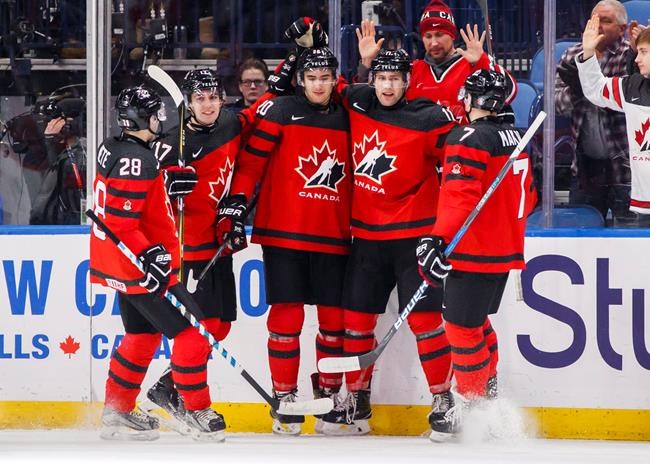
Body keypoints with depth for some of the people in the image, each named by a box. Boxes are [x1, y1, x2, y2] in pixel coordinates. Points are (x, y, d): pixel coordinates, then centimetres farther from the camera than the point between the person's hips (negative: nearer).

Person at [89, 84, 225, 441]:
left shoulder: (112, 149, 9)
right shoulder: (136, 161, -22)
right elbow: (122, 221, -27)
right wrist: (150, 254, -27)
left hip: (120, 262, 11)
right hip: (138, 266, -11)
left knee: (142, 335, 21)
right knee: (189, 331, -5)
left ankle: (116, 413, 26)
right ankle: (197, 412, 2)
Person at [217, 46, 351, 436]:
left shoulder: (348, 120, 11)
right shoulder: (279, 112, -1)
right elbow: (251, 160, -3)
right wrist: (234, 207, -10)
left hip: (333, 238, 3)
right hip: (283, 233, -3)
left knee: (335, 318, 4)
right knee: (287, 317, -4)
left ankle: (330, 395, 17)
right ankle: (285, 399, 4)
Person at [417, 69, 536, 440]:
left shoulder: (468, 139, -15)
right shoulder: (514, 137, 12)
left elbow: (461, 197, -25)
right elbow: (527, 196, 20)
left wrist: (437, 240, -27)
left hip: (475, 252, -9)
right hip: (505, 249, 9)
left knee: (462, 326, -2)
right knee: (477, 321, 21)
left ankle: (471, 407, 2)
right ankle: (490, 392, 27)